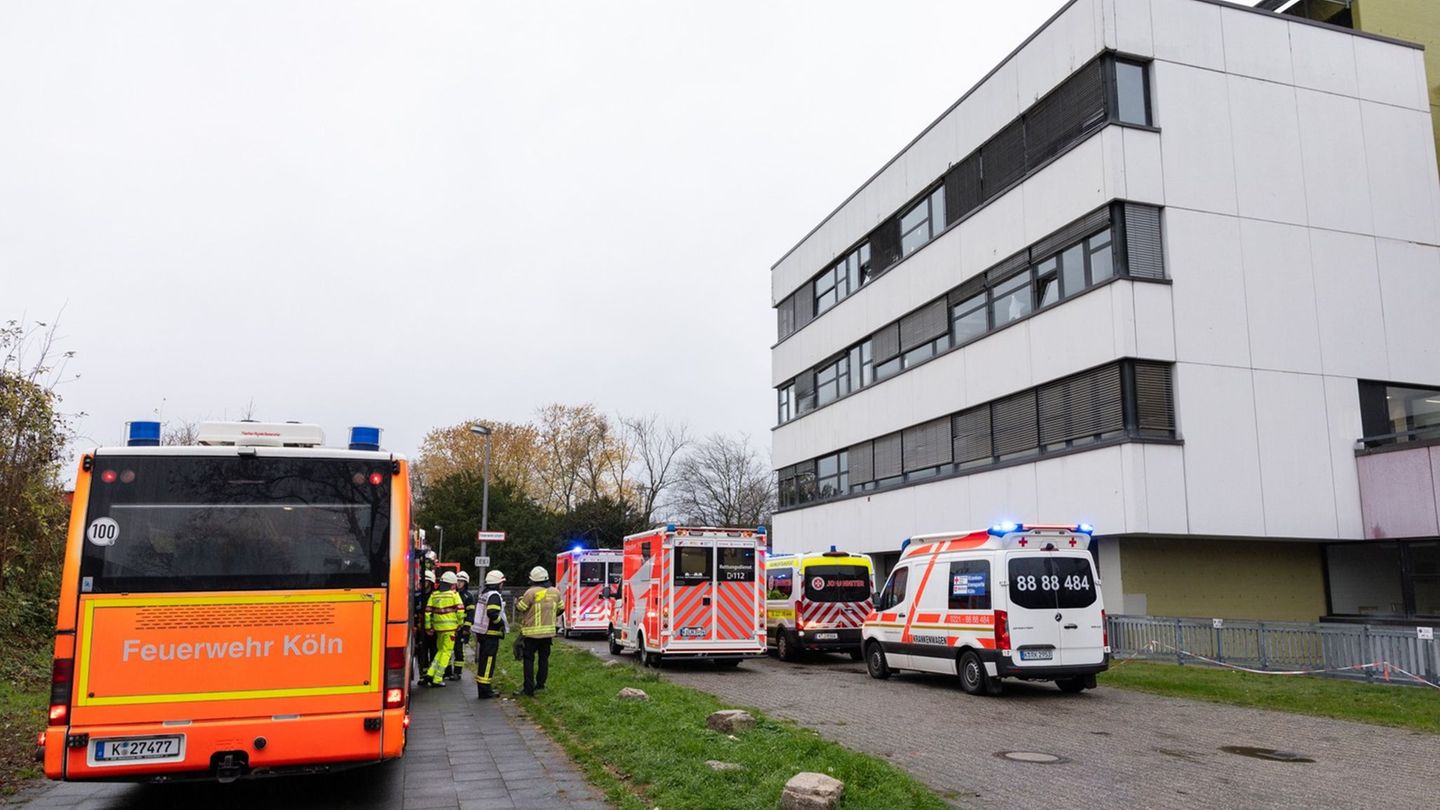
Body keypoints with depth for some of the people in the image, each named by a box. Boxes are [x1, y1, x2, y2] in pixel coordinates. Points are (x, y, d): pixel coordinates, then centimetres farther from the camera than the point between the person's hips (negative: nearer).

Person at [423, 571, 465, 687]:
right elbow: (460, 610, -10)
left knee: (440, 650, 21)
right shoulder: (454, 595, -4)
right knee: (446, 652, 3)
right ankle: (437, 679, 2)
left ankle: (430, 673, 9)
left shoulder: (434, 595, 8)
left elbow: (427, 612, 5)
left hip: (438, 627, 5)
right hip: (450, 627, -5)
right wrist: (460, 623, 3)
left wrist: (428, 627, 11)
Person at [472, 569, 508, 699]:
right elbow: (493, 614, -27)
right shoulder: (494, 595, -15)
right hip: (491, 634, -10)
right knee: (488, 661, -5)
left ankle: (482, 687, 24)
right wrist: (502, 624, -12)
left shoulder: (484, 594, 16)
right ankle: (484, 690, -3)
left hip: (481, 632, 10)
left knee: (482, 660, 15)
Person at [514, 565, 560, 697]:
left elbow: (520, 607, -8)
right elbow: (560, 608, 15)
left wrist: (519, 600, 13)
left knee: (529, 659, 2)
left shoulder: (531, 592, -16)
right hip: (549, 632, 5)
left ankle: (529, 688, 0)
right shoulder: (555, 592, 2)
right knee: (544, 658, 16)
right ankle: (540, 683, 24)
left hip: (532, 632, -5)